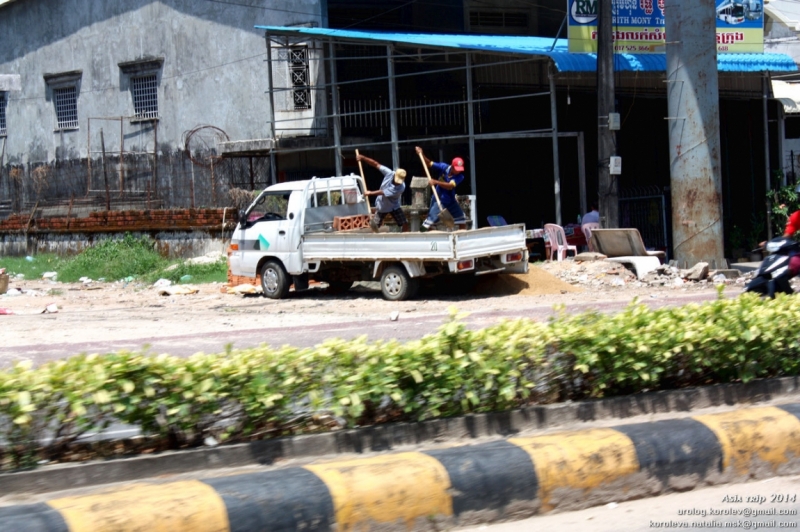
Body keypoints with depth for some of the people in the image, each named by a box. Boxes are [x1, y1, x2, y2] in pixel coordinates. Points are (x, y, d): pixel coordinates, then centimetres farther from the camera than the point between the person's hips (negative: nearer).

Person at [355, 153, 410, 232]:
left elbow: (383, 192, -27)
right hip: (382, 206, 2)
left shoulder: (401, 187, -33)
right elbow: (376, 164, -15)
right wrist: (362, 157, -21)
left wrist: (370, 193, -18)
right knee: (374, 225, 5)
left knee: (404, 224, -8)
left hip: (394, 206, -2)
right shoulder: (389, 173, -22)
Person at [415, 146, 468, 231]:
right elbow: (429, 163, -3)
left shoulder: (460, 176, -18)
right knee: (430, 220, -14)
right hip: (439, 200, -2)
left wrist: (436, 182, -45)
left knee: (462, 220, 9)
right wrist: (421, 154, -18)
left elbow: (450, 186, -34)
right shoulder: (443, 167, -14)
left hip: (451, 201, 2)